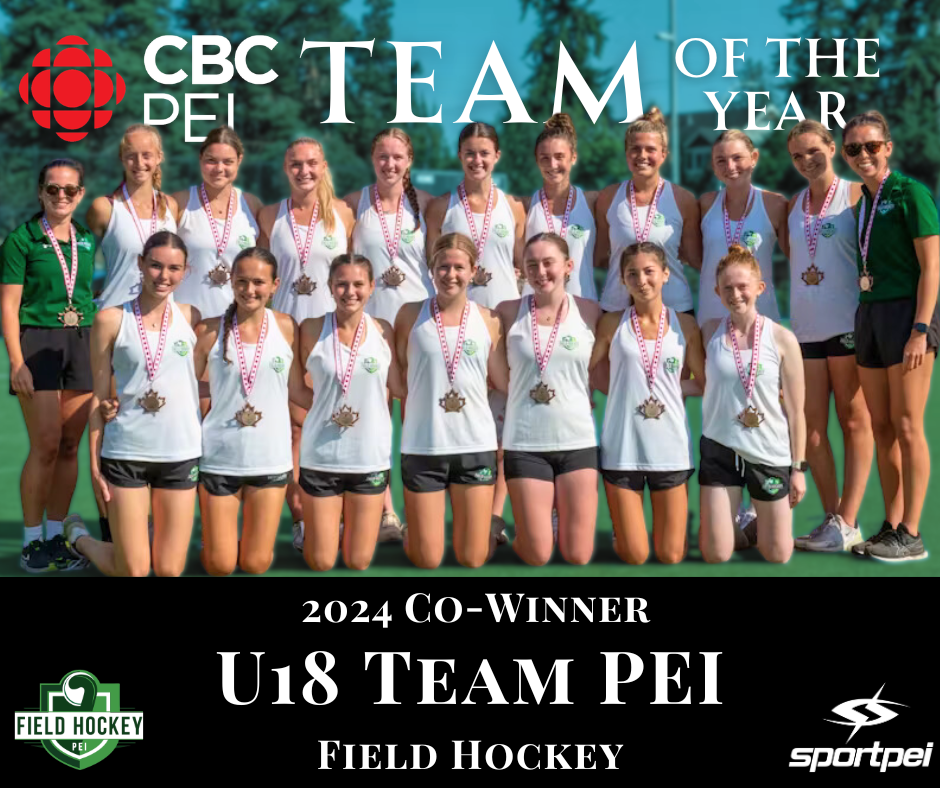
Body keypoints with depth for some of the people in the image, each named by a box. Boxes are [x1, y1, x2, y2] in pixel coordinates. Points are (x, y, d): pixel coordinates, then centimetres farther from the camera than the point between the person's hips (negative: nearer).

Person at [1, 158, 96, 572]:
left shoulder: (87, 240, 11)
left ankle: (56, 534, 14)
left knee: (69, 446, 5)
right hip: (38, 340, -4)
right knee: (46, 446, -8)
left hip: (82, 343, 5)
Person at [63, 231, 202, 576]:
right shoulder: (112, 319, -2)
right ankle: (78, 535, 32)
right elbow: (100, 395, 1)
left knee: (170, 570, 5)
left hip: (181, 452, 2)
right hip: (125, 452, -2)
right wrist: (94, 461, -1)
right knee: (133, 570, 3)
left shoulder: (191, 318, 3)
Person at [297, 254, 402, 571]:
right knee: (321, 562, 6)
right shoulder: (312, 329, -7)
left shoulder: (382, 330, -1)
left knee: (358, 562, 9)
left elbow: (397, 386, 4)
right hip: (321, 455, -1)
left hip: (371, 456, 2)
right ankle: (312, 529, 41)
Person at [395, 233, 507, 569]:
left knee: (472, 559, 4)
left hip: (476, 446, 1)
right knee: (427, 560, 4)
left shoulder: (488, 320, 3)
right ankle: (412, 535, 39)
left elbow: (505, 382, 7)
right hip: (422, 447, -1)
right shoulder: (411, 315, 0)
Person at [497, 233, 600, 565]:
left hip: (578, 441, 1)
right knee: (537, 556, -1)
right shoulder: (508, 312, -1)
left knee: (578, 555, 3)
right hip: (525, 443, -1)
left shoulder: (590, 312, 1)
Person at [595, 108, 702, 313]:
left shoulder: (683, 200, -1)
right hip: (617, 307, 1)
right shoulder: (608, 198, 2)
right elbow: (599, 258, 9)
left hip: (673, 305, -1)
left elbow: (697, 259, 5)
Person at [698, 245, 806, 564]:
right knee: (716, 555, 1)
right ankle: (735, 527, 35)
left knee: (778, 555, 6)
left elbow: (796, 411, -3)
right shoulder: (709, 332, -4)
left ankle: (754, 525, 39)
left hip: (770, 454, -1)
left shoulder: (782, 339, -8)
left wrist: (798, 467, -3)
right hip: (719, 449, 1)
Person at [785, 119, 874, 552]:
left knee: (854, 422, -1)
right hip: (805, 329, 6)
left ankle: (847, 524, 1)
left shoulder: (855, 194, -1)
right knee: (811, 428, 5)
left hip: (847, 324, -6)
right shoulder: (794, 205, 14)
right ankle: (832, 517, 14)